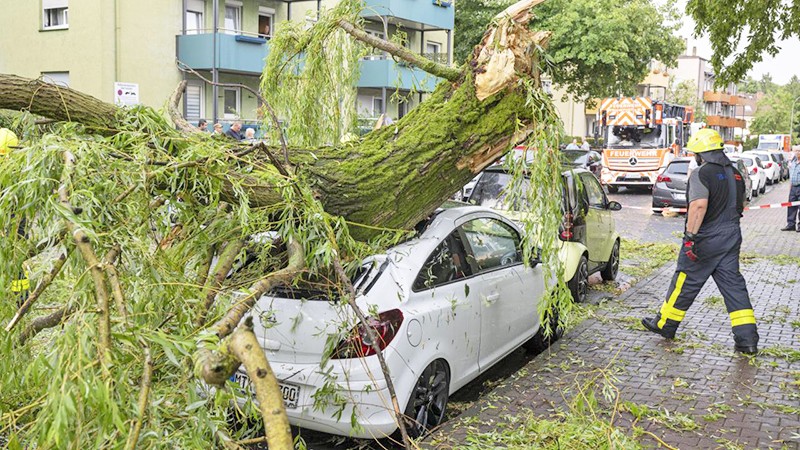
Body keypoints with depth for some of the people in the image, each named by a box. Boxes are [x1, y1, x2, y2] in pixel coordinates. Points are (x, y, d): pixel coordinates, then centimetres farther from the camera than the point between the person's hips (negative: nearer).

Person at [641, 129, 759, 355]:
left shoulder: (701, 174, -15)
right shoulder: (735, 173, 12)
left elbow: (699, 205, -27)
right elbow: (740, 206, 21)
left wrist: (690, 236, -27)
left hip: (707, 239, -7)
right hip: (732, 236, 7)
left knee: (686, 282, 5)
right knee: (733, 285, 7)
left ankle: (665, 325, 19)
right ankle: (747, 340, 4)